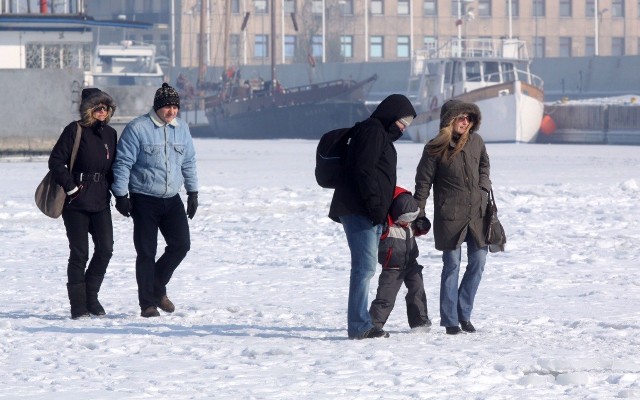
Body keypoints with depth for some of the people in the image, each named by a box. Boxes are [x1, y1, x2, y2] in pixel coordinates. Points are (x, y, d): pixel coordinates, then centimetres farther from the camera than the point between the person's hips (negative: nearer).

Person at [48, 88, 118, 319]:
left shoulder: (110, 134, 11)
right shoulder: (75, 131, -7)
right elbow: (56, 161, -10)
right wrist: (71, 187, -14)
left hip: (101, 202, 5)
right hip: (76, 203, -5)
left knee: (105, 248, -5)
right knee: (79, 253, -2)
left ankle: (91, 296, 13)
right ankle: (78, 306, 5)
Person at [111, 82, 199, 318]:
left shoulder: (181, 129, 6)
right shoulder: (137, 129, -12)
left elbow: (189, 163, 17)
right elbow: (123, 163, -10)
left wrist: (193, 192, 15)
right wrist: (121, 195, -12)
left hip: (172, 199, 5)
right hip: (144, 200, -5)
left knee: (181, 244, -1)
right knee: (146, 252, -3)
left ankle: (158, 288, 20)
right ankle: (147, 304, 4)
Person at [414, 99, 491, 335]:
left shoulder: (476, 142, 6)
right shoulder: (435, 149, -6)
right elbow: (423, 182, -2)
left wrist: (484, 188, 11)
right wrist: (418, 216, -4)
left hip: (477, 212, 5)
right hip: (449, 215, -5)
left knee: (478, 262, 4)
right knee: (452, 266, -1)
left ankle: (464, 313, 18)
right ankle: (450, 320, 7)